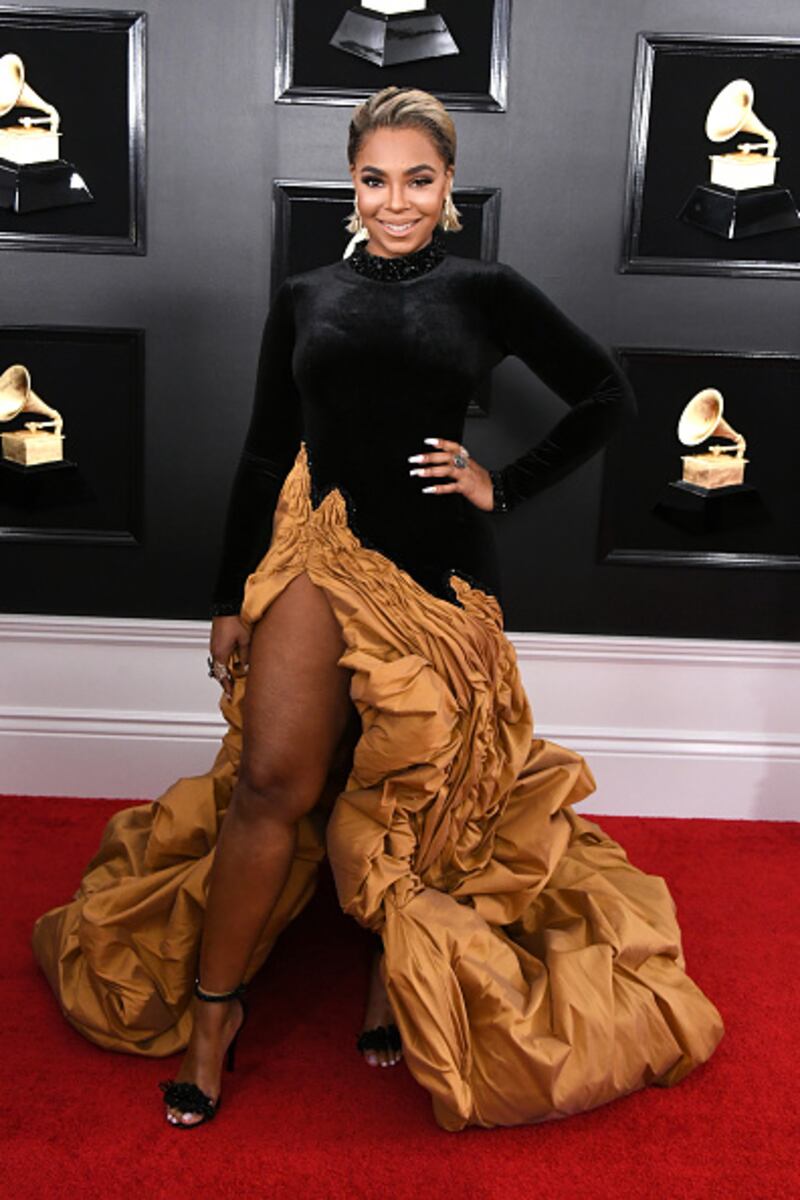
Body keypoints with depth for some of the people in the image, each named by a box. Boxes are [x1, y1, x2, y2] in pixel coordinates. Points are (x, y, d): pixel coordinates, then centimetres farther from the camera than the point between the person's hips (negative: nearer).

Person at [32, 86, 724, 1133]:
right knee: (273, 780, -10)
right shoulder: (306, 297, 10)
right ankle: (212, 1010, 7)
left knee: (415, 793, 9)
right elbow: (263, 454, 11)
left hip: (440, 573, 0)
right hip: (319, 550, 1)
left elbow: (607, 397, 10)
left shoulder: (485, 292, 5)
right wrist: (231, 598, 10)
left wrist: (504, 487, 2)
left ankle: (400, 978, 34)